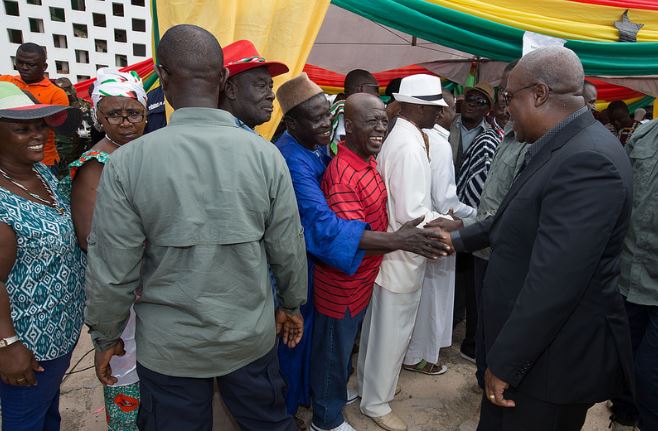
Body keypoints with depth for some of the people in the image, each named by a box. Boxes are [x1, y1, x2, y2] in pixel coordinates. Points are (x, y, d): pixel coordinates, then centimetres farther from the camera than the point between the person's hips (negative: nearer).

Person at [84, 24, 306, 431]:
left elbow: (112, 270, -11)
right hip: (252, 336, 1)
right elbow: (288, 248, -5)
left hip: (169, 346, 0)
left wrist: (107, 336, 7)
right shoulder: (265, 154, -13)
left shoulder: (128, 161, -17)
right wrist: (292, 305, 13)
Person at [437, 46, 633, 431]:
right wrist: (459, 238, 26)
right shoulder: (561, 147, 5)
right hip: (536, 343, 9)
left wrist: (505, 362, -22)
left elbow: (554, 281, -30)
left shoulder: (588, 160, -26)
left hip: (554, 359, -9)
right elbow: (516, 219, 17)